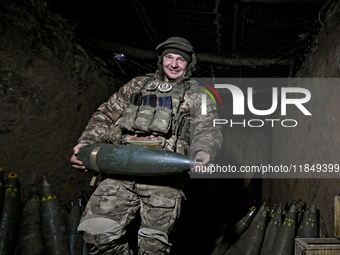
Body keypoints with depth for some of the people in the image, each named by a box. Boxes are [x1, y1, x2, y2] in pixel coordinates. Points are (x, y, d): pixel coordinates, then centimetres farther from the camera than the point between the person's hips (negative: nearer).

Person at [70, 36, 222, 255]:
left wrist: (203, 154, -22)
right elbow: (106, 115, 25)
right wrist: (87, 143, 7)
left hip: (164, 177, -2)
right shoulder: (138, 85, 26)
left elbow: (208, 130, 2)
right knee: (96, 230, -11)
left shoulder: (196, 96, 18)